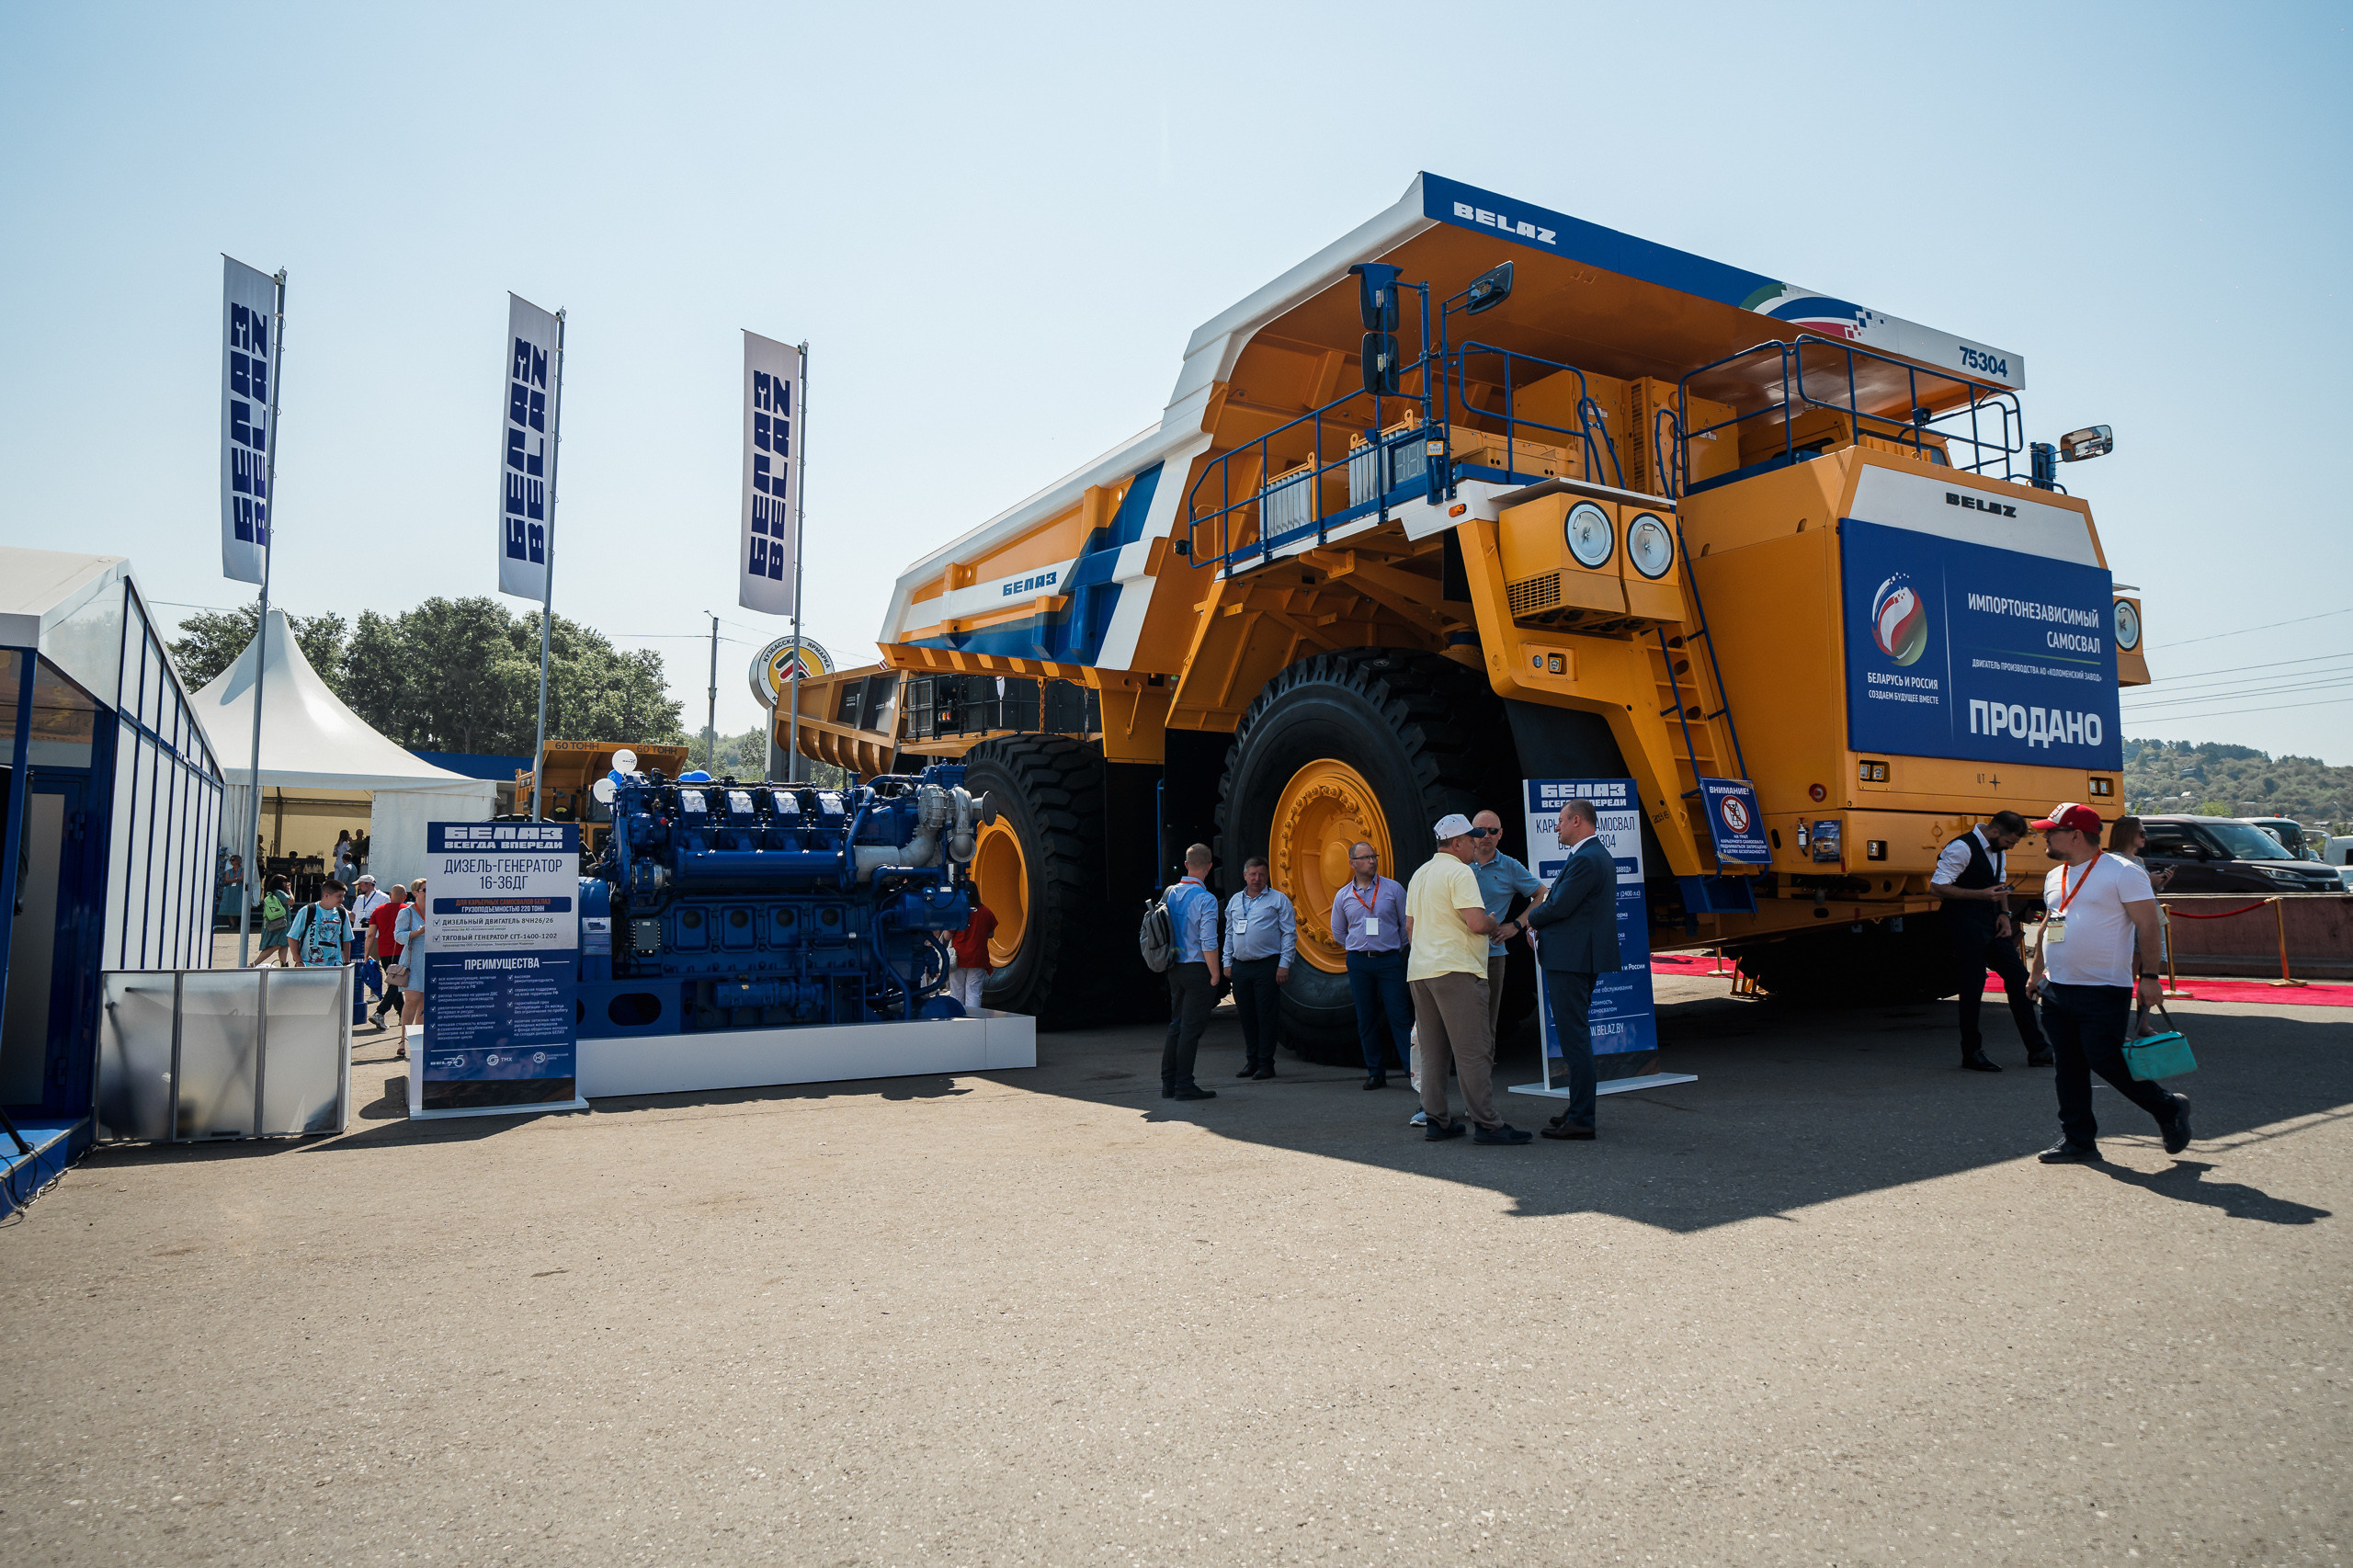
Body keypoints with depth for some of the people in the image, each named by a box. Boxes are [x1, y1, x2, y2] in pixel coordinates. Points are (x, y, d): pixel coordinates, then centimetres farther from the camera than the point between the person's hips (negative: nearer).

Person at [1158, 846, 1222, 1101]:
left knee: (1177, 1024, 15)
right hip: (1197, 969, -7)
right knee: (1192, 1027, -2)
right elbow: (1208, 943, -18)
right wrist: (1215, 975, -9)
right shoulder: (1206, 899, -15)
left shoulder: (1169, 893, 6)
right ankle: (1184, 1086, 1)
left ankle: (1169, 1083, 18)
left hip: (1174, 968, 7)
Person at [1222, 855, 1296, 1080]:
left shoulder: (1278, 899, 2)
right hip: (1241, 966, 5)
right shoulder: (1235, 901, 16)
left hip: (1267, 966, -4)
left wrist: (1284, 964, -9)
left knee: (1266, 1016, -3)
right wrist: (1227, 962, 14)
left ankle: (1266, 1063, 3)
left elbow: (1289, 933, -1)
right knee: (1247, 1016, 8)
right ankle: (1251, 1061, 17)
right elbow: (1229, 934, 22)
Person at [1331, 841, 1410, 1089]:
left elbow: (1407, 924, 9)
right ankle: (1376, 1073, 14)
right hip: (1358, 963, 2)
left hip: (1389, 960, -2)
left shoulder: (1393, 889, 1)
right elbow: (1338, 931, 20)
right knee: (1366, 1020, 6)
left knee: (1399, 1016, -7)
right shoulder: (1343, 896, 6)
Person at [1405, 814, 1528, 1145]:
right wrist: (1493, 924, 0)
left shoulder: (1419, 874, 18)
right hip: (1455, 969, -9)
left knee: (1432, 1051, 11)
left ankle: (1435, 1120, 12)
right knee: (1473, 1050, -8)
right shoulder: (1459, 872, -10)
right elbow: (1477, 923, -19)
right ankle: (1487, 1123, -8)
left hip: (1420, 969, 9)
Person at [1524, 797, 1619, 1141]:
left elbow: (1559, 907, -19)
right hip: (1581, 958, 11)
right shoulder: (1600, 856, 16)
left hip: (1569, 960, -11)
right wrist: (1541, 922, 7)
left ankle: (1580, 1120, -4)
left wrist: (1531, 918, 0)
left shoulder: (1585, 860, -18)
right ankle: (1580, 1109, 27)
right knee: (1576, 1035, 18)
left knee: (1573, 1037, -7)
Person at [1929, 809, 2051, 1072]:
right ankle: (1971, 1053, 4)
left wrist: (2004, 914, 8)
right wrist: (1981, 894, -21)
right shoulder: (1962, 848, -15)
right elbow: (1937, 886, -19)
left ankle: (2037, 1048, 10)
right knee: (1973, 986, -6)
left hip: (1992, 924, 9)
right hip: (1967, 926, -9)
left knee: (2017, 976, 4)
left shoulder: (1998, 851, 14)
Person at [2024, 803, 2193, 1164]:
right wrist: (2036, 975, 23)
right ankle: (2077, 1140, 13)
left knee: (2106, 1062, -7)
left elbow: (2147, 926, -11)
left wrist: (2148, 975, -17)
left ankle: (2169, 1109, 18)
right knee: (2069, 1067, 7)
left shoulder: (2123, 873, -7)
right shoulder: (2054, 877, 15)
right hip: (2056, 990, 7)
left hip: (2104, 992, -7)